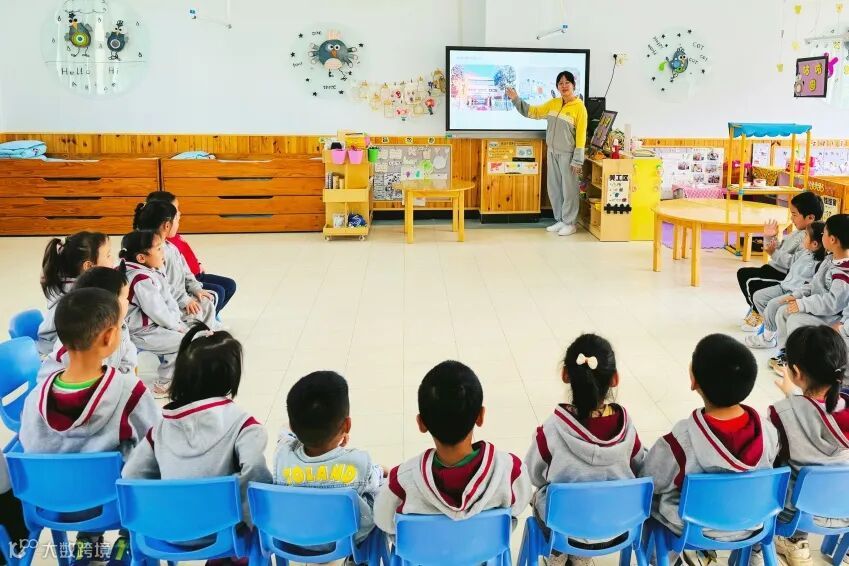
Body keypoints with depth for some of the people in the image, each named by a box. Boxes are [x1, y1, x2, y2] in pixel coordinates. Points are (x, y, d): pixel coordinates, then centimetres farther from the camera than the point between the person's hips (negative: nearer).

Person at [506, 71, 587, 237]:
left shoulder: (579, 107, -11)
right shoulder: (553, 103, 7)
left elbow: (581, 135, -13)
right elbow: (533, 112, 13)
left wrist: (578, 160, -16)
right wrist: (516, 100, 2)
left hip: (567, 154, -6)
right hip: (552, 152, 7)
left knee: (569, 189, 0)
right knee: (554, 188, 11)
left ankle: (570, 223, 9)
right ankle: (560, 220, 22)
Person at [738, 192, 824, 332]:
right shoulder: (799, 232, 13)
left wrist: (774, 253, -28)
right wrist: (769, 238, 5)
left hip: (785, 277, -11)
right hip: (775, 268, 11)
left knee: (752, 283, -19)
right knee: (742, 273, 11)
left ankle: (760, 314, 7)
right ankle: (756, 309, 20)